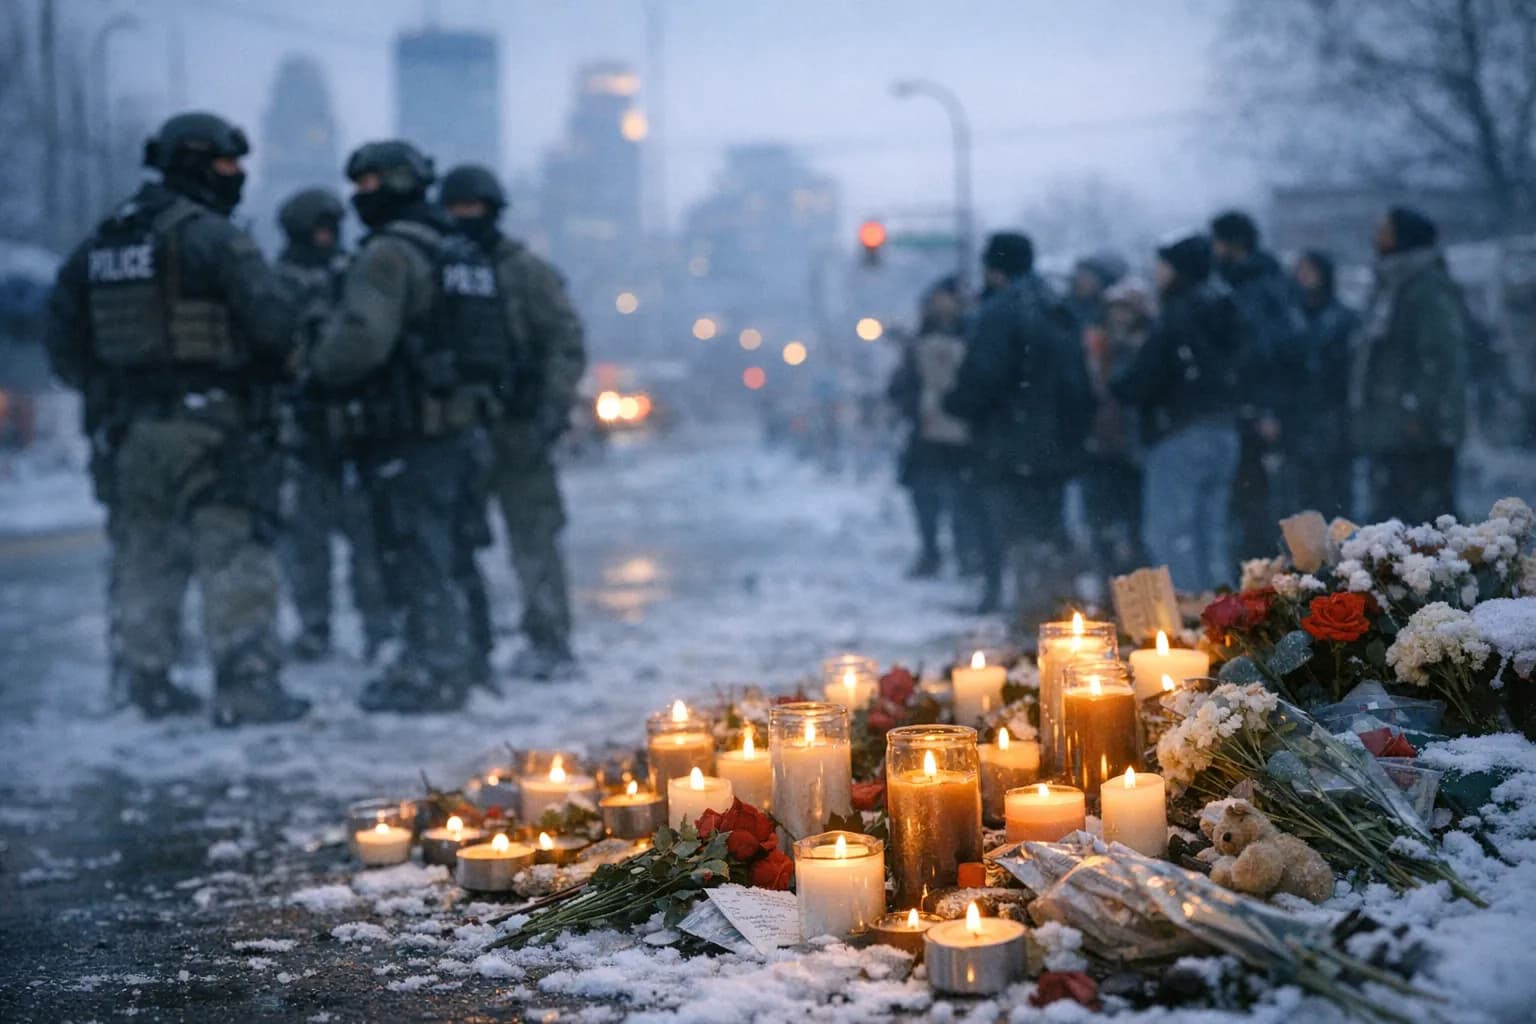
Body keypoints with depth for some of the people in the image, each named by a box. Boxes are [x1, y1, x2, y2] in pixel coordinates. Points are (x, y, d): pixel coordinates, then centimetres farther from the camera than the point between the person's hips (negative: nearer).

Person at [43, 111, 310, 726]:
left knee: (142, 560, 15)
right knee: (234, 558, -5)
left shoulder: (98, 246, 12)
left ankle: (146, 681, 22)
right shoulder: (213, 237, -10)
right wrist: (274, 369, 2)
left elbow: (64, 345, 14)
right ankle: (245, 686, -8)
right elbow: (272, 322, -17)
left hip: (125, 434, 7)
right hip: (209, 425, -7)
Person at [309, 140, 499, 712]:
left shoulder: (389, 253, -15)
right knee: (443, 552, 19)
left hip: (408, 435, -9)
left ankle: (432, 675, 2)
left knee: (414, 558, -2)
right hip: (461, 426, 9)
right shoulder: (460, 252, 15)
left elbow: (362, 339, -24)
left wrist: (320, 366, -7)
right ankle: (455, 659, 29)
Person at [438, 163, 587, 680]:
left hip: (517, 428, -5)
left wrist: (554, 408, -16)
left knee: (533, 539, -4)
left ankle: (549, 643, 3)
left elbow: (567, 344, -6)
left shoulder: (528, 273, -2)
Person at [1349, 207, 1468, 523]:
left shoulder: (1431, 290, -11)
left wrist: (1421, 412, -23)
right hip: (1387, 434, 10)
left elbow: (1442, 358, -18)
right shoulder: (1390, 287, 19)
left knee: (1424, 508, -9)